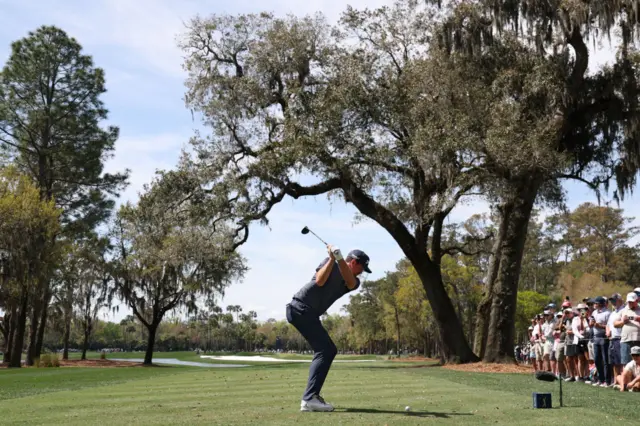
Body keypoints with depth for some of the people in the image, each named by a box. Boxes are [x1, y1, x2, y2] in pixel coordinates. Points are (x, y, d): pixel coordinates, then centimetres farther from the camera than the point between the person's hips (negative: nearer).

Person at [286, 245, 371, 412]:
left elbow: (350, 283, -13)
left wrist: (339, 258, -25)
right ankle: (309, 399, -22)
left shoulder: (354, 281, 13)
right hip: (300, 309, -9)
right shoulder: (330, 262, -2)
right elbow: (319, 281, -19)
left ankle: (312, 395, 13)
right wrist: (332, 258, -20)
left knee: (328, 350, 12)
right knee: (325, 350, -15)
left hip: (309, 314, 9)